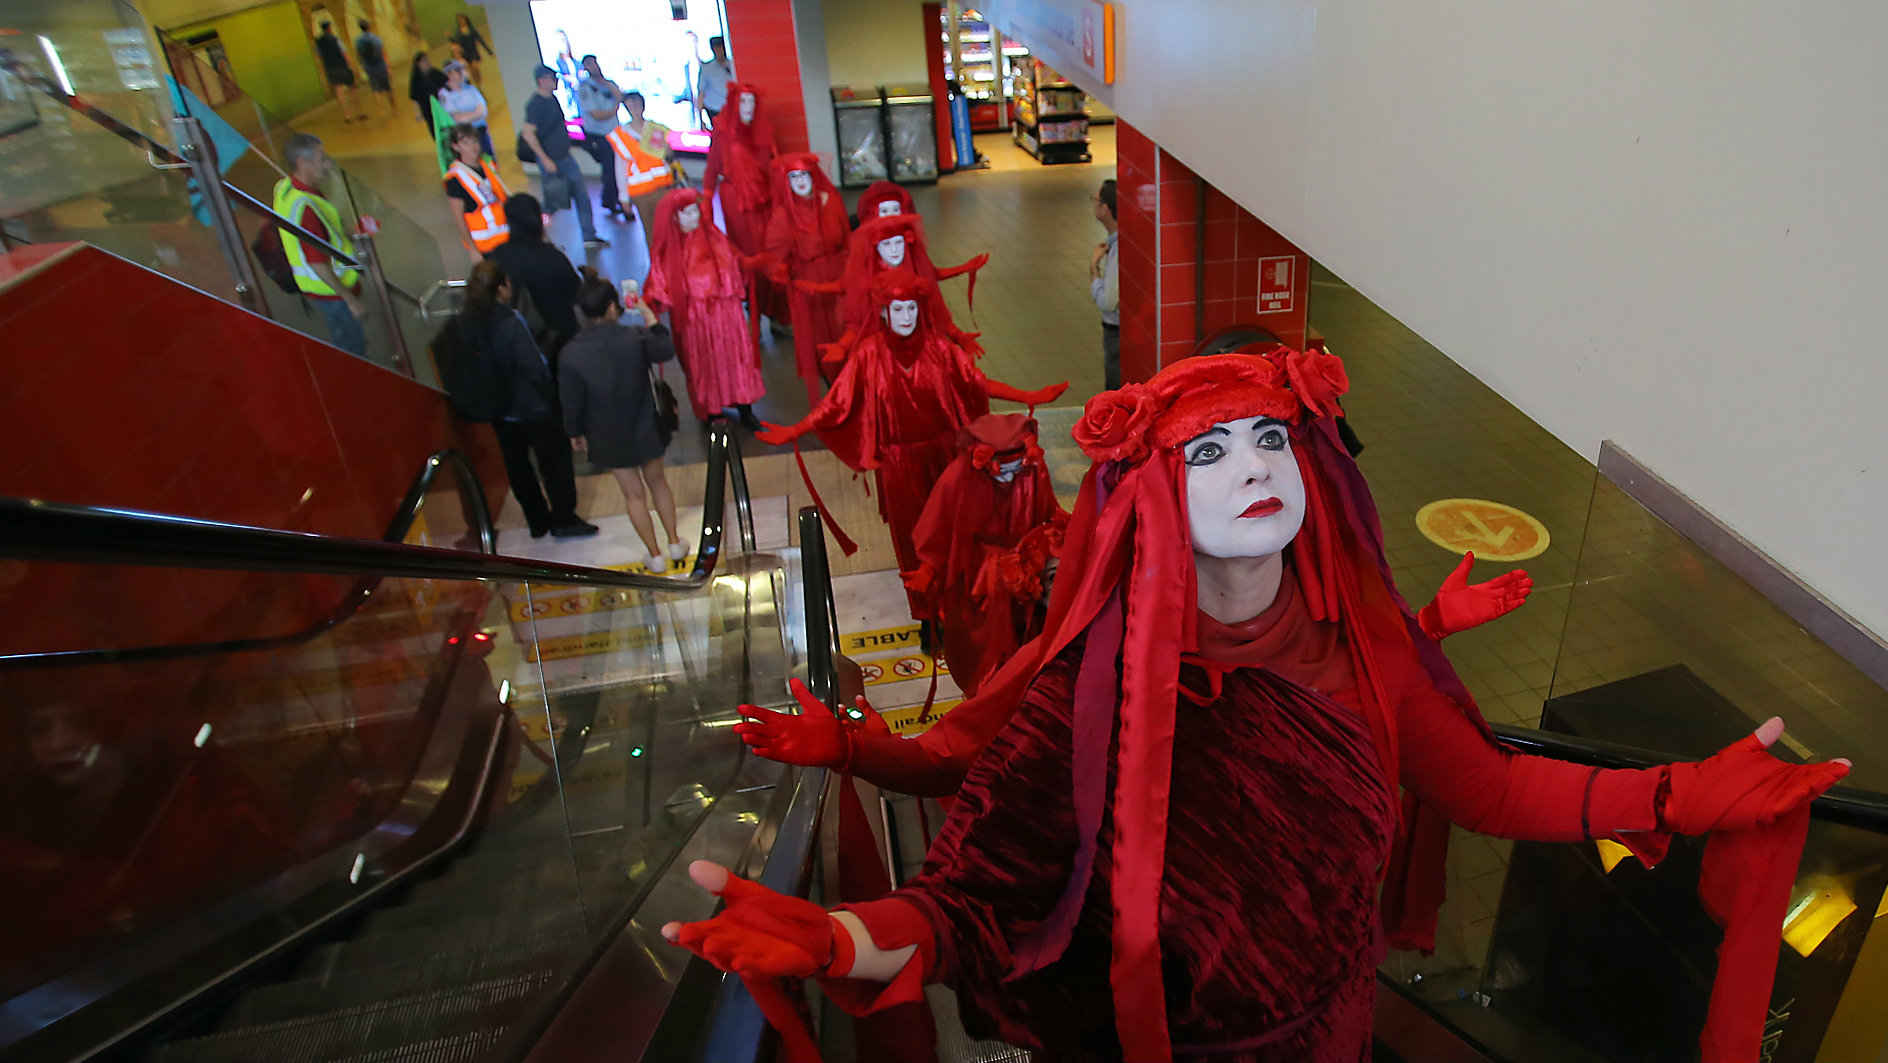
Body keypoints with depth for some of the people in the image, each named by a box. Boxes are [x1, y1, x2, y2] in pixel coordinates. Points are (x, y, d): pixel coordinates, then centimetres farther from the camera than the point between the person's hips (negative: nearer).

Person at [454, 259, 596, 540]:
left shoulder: (464, 321, -7)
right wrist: (551, 396, -9)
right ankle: (563, 520, 21)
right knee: (555, 459, 12)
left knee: (516, 464, 20)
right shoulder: (509, 322, -27)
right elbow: (534, 367, -25)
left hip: (497, 410, 7)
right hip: (531, 408, -6)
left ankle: (537, 521, 34)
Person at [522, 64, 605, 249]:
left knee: (582, 195, 7)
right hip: (550, 161, -8)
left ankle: (589, 236, 15)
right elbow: (527, 133, -21)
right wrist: (545, 160, -23)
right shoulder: (535, 104, -16)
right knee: (552, 202, 1)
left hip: (565, 157, 8)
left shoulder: (553, 98, 10)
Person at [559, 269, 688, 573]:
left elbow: (572, 402, -12)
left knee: (634, 494, 15)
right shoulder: (635, 337, -20)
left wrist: (575, 432, 6)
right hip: (645, 428, 1)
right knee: (657, 480, 24)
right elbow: (666, 351, 0)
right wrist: (651, 320, 12)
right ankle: (675, 542, 36)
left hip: (609, 436, -1)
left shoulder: (572, 354, -21)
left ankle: (655, 555, 27)